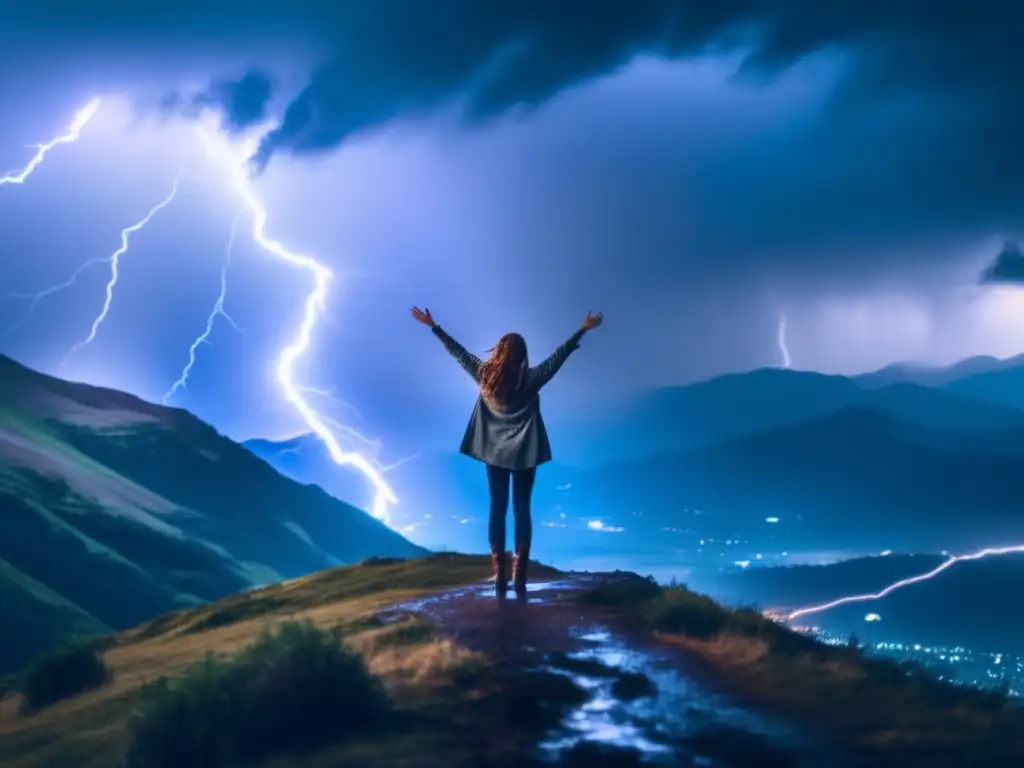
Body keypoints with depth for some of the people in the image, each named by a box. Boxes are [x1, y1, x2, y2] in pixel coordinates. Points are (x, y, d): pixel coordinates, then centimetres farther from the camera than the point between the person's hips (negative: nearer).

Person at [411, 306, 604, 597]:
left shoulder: (484, 375, -7)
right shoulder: (530, 379, -14)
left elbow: (458, 352, 0)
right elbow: (558, 357, -13)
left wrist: (433, 326, 9)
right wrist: (583, 330, -8)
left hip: (494, 451, 2)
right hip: (524, 453, -2)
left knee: (497, 510, 6)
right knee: (522, 511, 3)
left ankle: (500, 578, 3)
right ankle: (519, 578, -1)